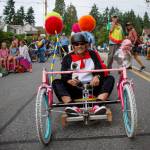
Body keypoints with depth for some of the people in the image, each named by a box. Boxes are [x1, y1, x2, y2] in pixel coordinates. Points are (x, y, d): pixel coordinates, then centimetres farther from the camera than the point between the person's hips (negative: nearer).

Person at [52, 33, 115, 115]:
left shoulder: (92, 54, 12)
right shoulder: (67, 58, 8)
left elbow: (99, 69, 3)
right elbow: (64, 76, -1)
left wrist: (97, 77, -22)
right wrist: (69, 81, -26)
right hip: (75, 89, -1)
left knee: (110, 78, -20)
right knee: (56, 82, -21)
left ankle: (98, 105, -42)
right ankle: (71, 105, -44)